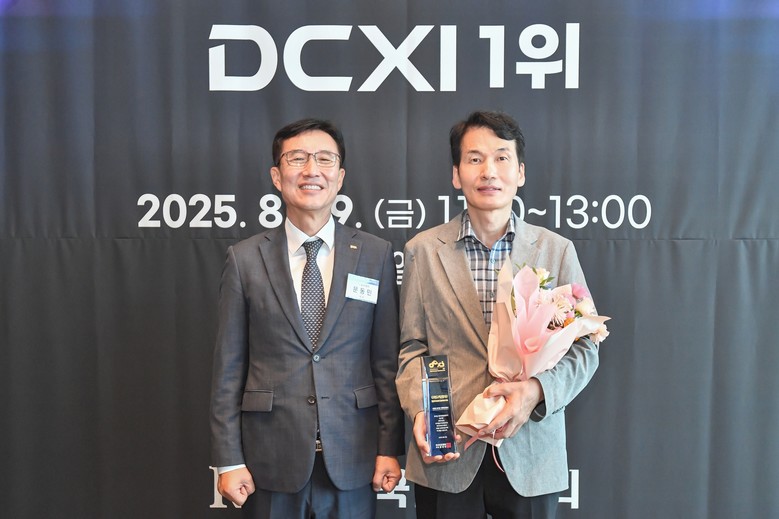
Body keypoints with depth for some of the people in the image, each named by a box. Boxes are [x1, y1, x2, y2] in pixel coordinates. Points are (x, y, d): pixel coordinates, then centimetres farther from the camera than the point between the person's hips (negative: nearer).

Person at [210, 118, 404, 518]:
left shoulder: (376, 255, 1)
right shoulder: (244, 259, 0)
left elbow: (387, 362, 2)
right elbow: (228, 369, 0)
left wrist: (389, 448, 0)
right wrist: (229, 460, -2)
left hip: (351, 462, 1)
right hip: (271, 462, 0)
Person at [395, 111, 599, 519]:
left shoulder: (557, 250, 1)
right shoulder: (423, 250, 1)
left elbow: (583, 349, 1)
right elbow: (412, 346, 4)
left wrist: (536, 390, -17)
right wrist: (419, 409, -12)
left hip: (531, 456, 1)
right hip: (446, 456, 0)